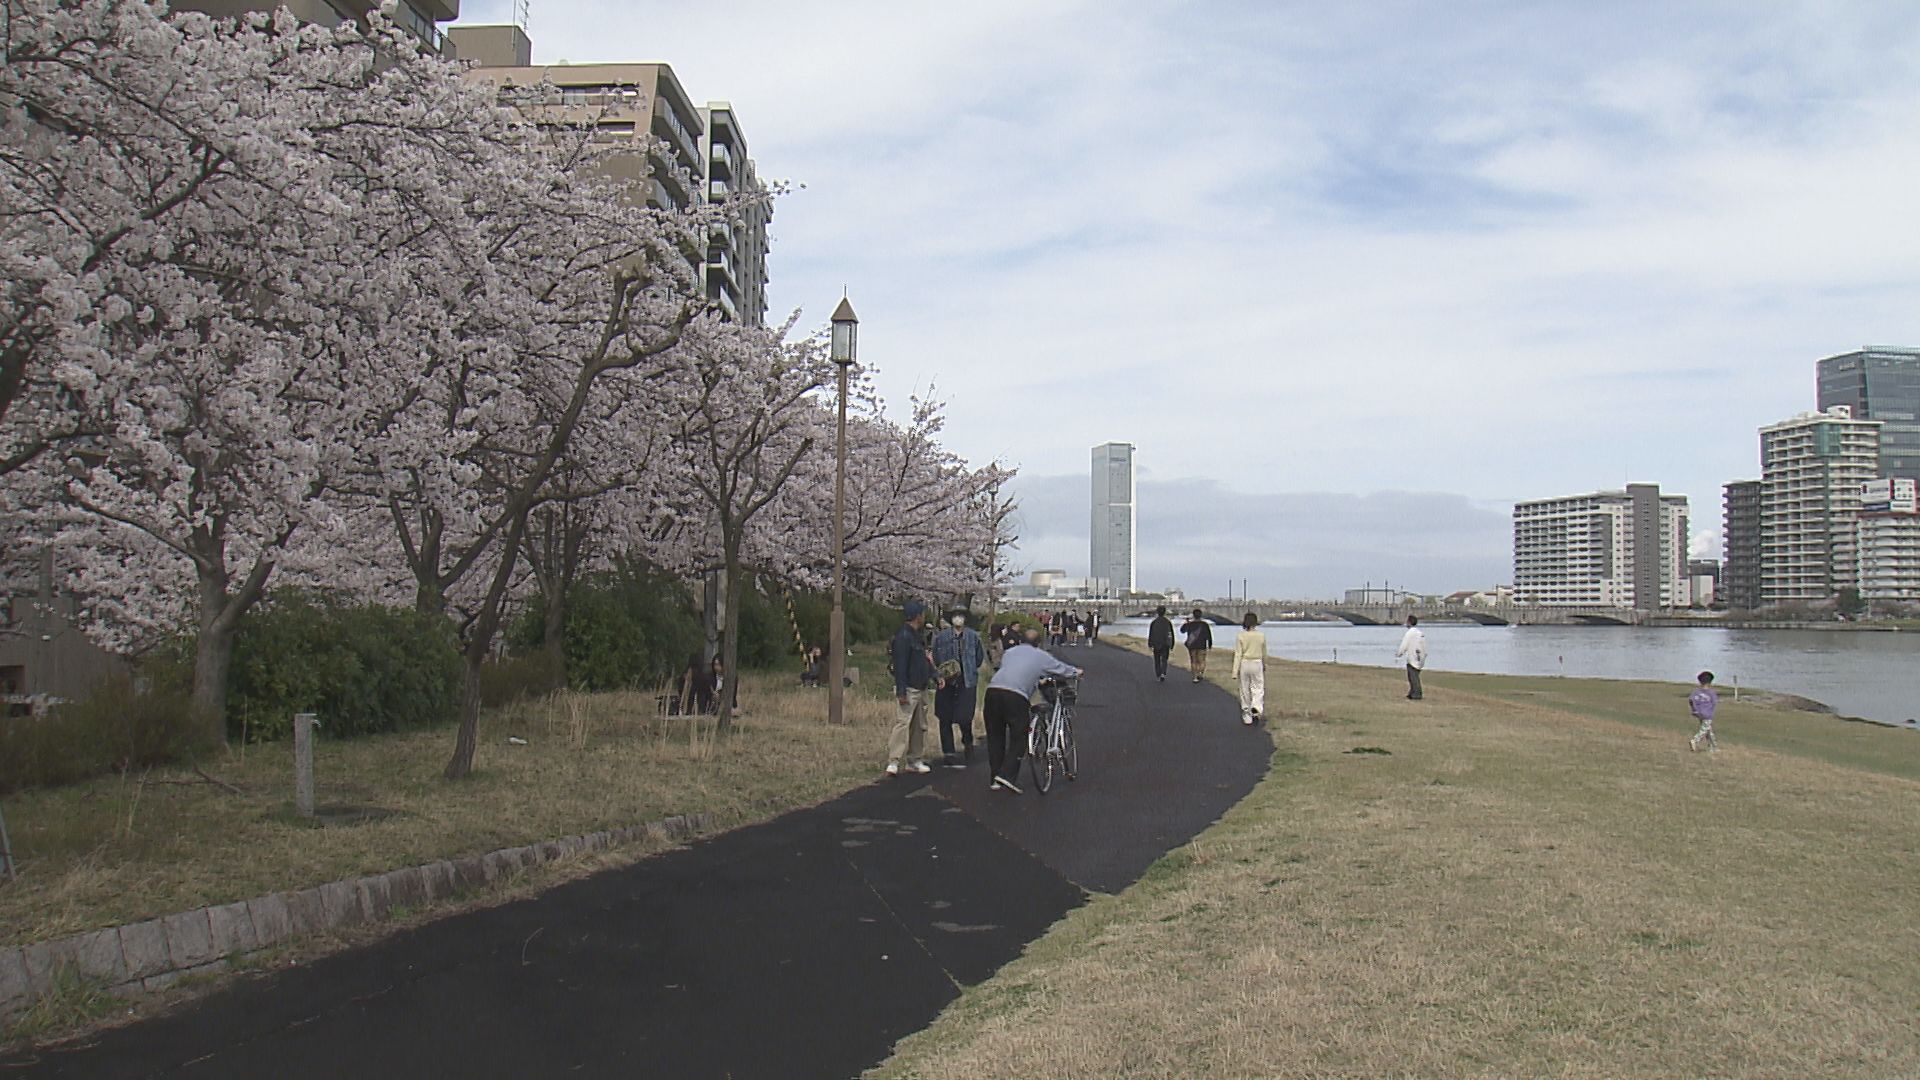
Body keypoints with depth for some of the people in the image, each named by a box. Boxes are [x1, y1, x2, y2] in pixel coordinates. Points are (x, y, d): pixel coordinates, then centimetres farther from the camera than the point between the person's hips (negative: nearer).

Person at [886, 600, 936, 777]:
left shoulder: (917, 636, 17)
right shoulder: (903, 636, -15)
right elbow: (900, 665, -20)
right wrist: (901, 692, -24)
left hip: (920, 689, 10)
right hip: (908, 690, -10)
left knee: (919, 726, 13)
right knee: (902, 723, -15)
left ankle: (914, 760, 20)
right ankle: (894, 762, -17)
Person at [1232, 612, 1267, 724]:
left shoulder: (1240, 636, -8)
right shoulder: (1261, 636, -2)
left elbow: (1238, 655, -9)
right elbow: (1264, 654, 10)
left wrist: (1235, 671, -7)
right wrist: (1265, 665, 27)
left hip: (1244, 664, 0)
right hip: (1257, 664, 0)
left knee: (1245, 691, 10)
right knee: (1258, 689, 9)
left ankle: (1247, 717, 16)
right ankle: (1256, 709, -17)